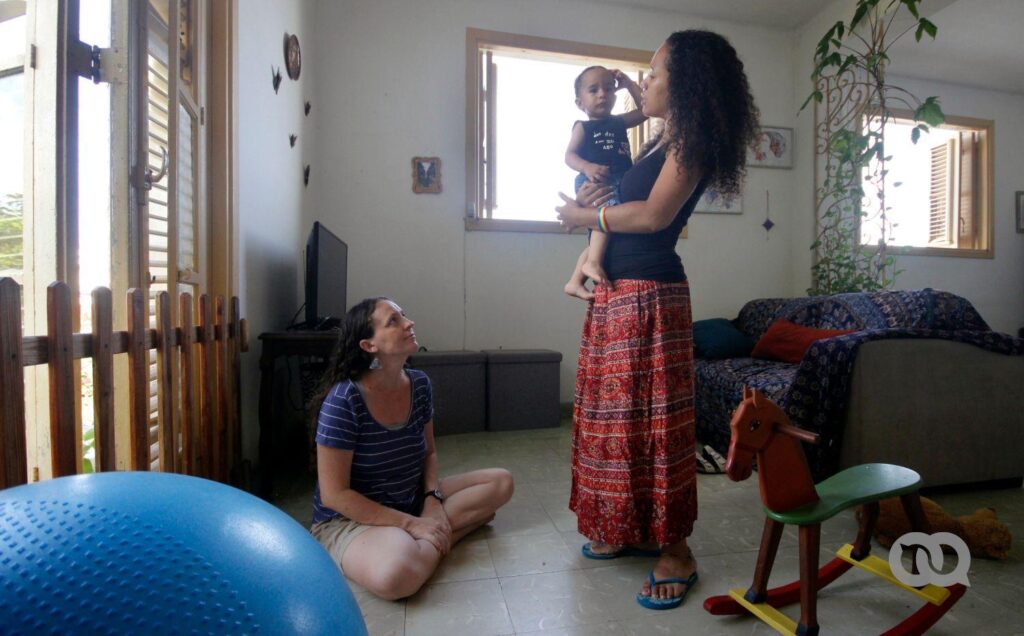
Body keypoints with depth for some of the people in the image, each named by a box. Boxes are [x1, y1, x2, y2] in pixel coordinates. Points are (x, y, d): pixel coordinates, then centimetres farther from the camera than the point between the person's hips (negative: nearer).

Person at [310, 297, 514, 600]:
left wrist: (433, 499, -11)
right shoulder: (343, 400, -22)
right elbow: (334, 495, -19)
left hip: (411, 501, 7)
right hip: (349, 518, -6)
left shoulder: (420, 384, -4)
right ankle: (439, 537, -8)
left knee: (501, 482, -2)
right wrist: (411, 524, -21)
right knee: (397, 575, -39)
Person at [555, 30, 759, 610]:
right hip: (616, 293, 9)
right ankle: (630, 528, 27)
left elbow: (653, 215, -18)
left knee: (654, 419, -3)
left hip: (649, 296, -9)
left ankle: (675, 550, 13)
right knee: (615, 414, 12)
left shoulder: (691, 142, -6)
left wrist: (585, 215, -6)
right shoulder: (665, 142, 21)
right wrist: (592, 198, 2)